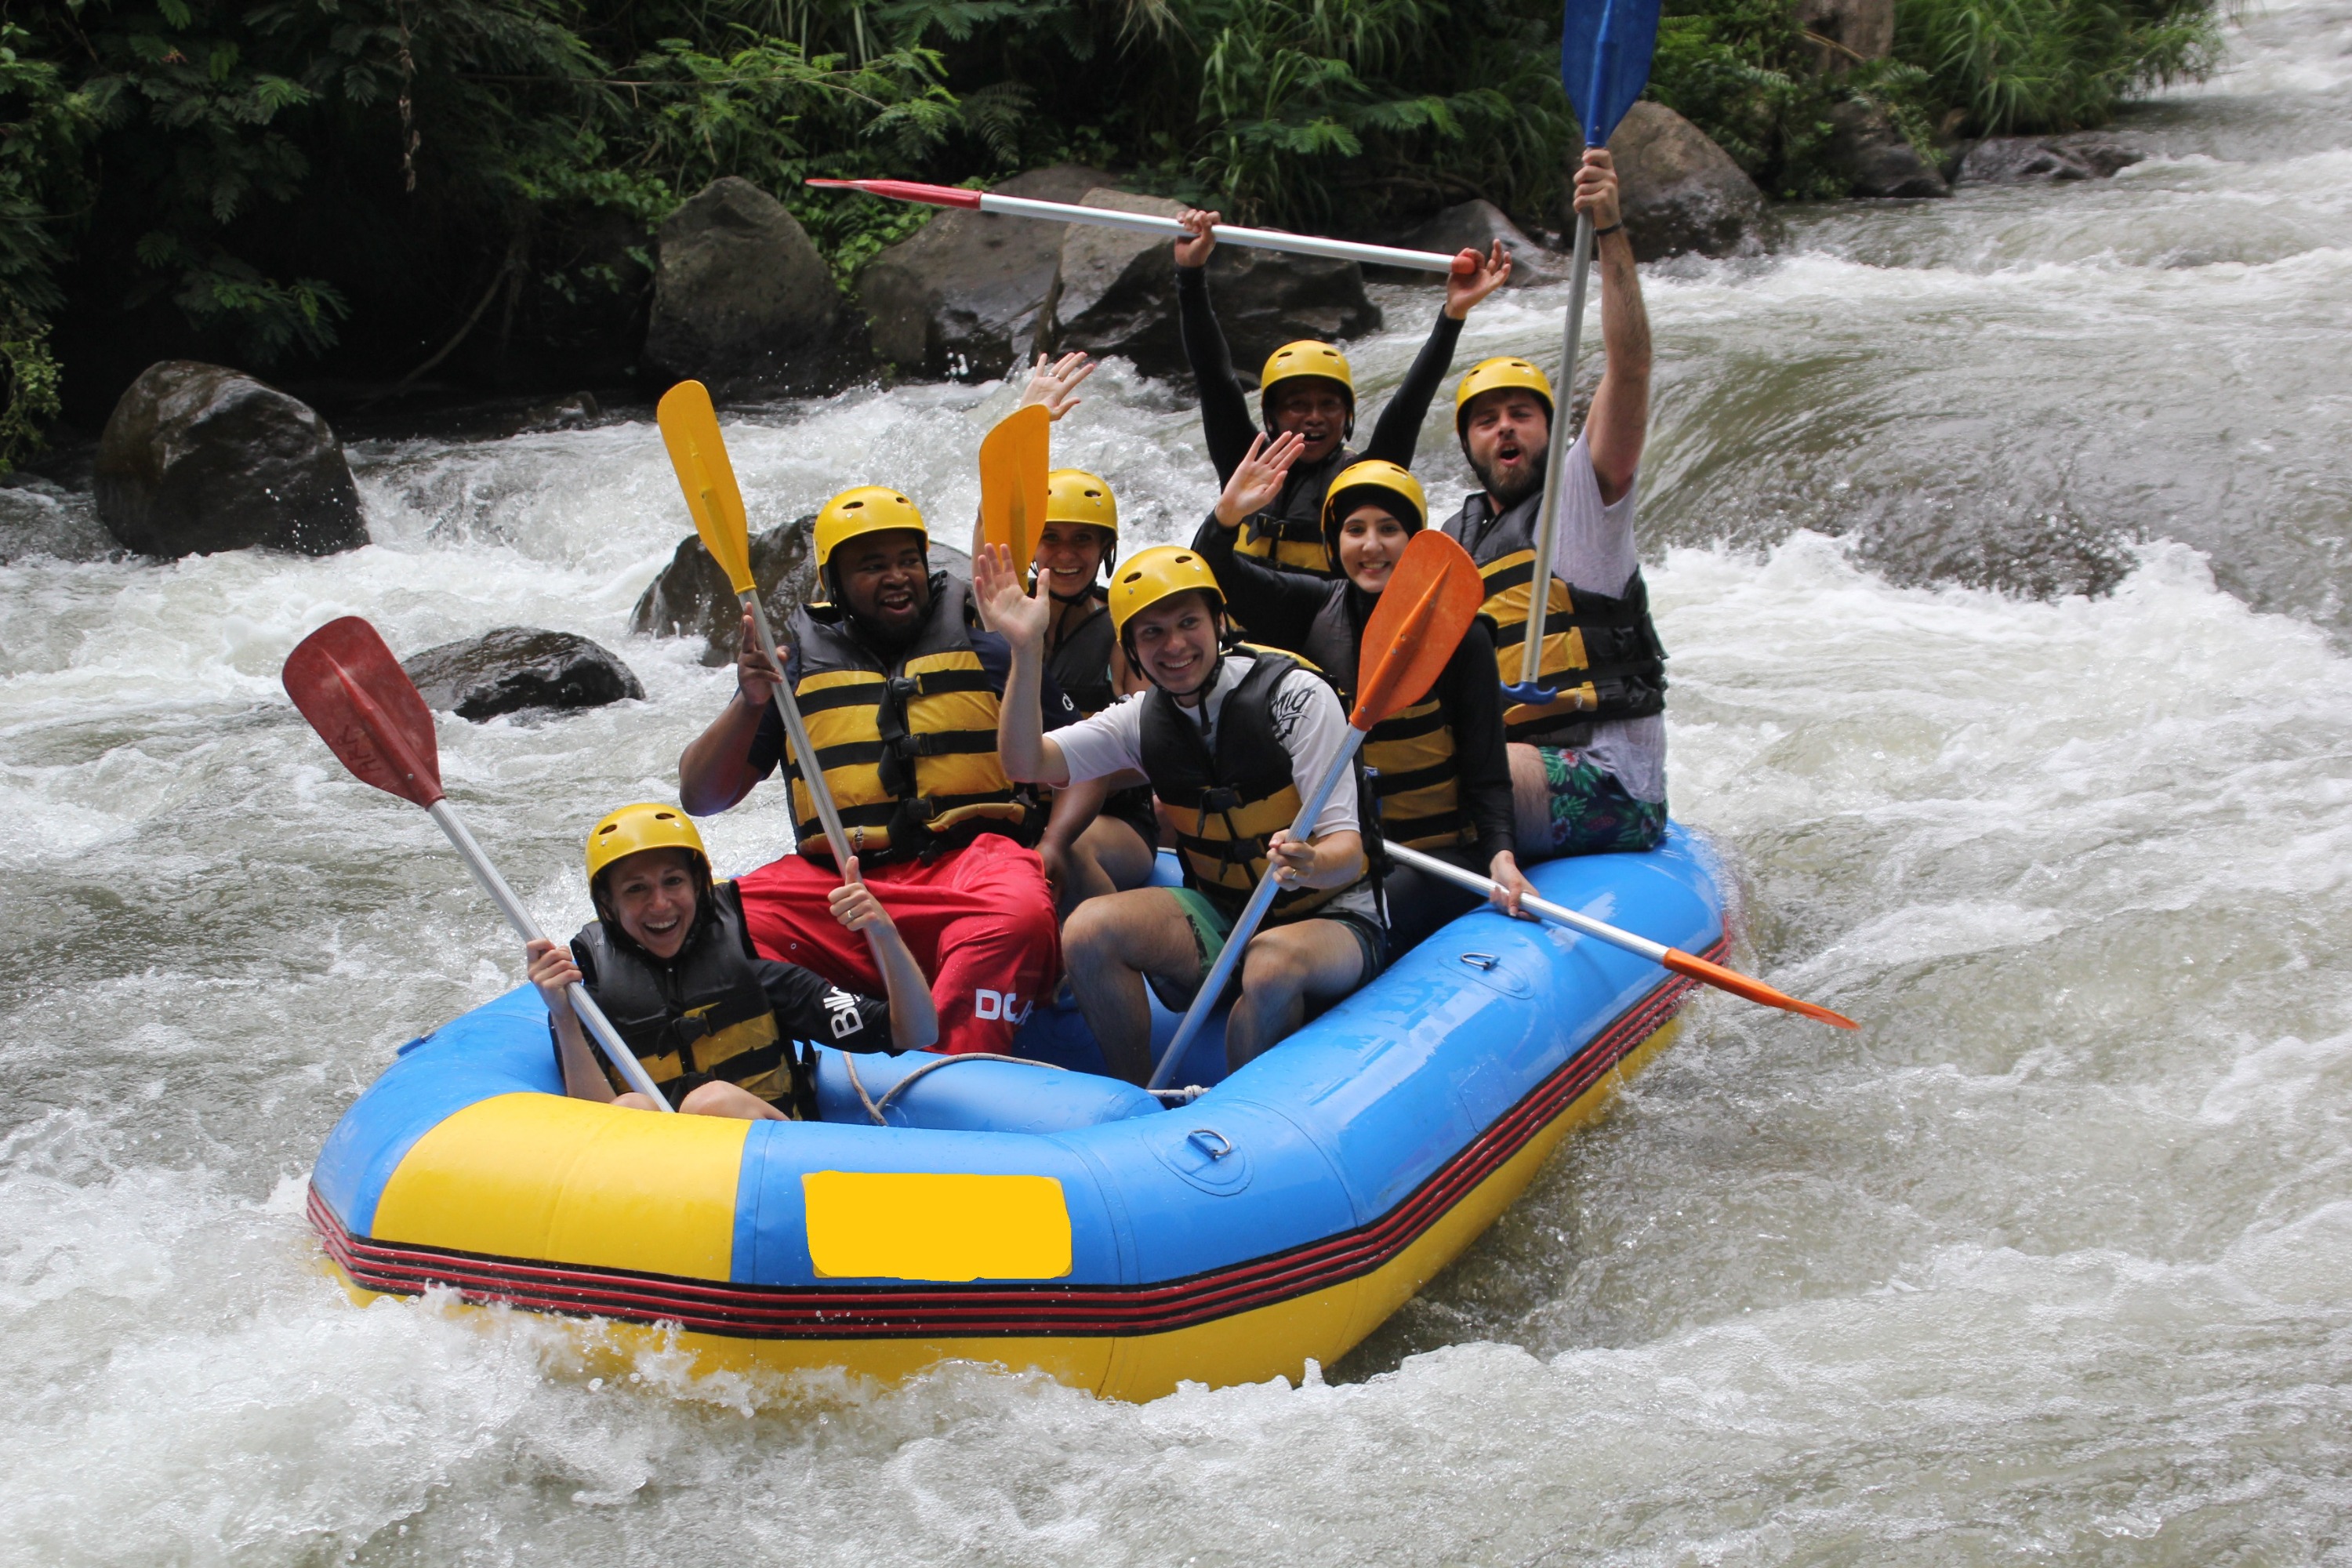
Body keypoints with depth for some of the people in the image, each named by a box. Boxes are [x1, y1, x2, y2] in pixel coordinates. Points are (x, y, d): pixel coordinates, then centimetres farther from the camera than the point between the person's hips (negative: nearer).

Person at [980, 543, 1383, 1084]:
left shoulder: (1295, 694, -16)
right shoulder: (1144, 719, 1)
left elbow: (1346, 852, -20)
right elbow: (1026, 763, -11)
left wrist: (1311, 865, -45)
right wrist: (1026, 651, -24)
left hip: (1332, 917, -5)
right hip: (1222, 916, 5)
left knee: (1273, 963, -39)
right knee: (1089, 929, -21)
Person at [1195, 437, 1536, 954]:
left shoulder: (1457, 634, -4)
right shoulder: (1316, 611, 7)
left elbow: (1487, 775, -5)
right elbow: (1219, 579, -3)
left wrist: (1500, 854, -22)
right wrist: (1227, 515, -23)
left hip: (1437, 857, -3)